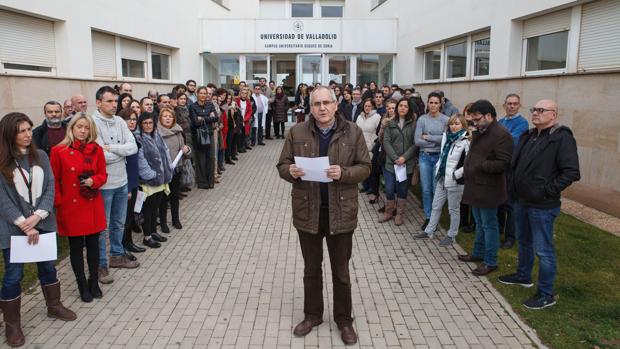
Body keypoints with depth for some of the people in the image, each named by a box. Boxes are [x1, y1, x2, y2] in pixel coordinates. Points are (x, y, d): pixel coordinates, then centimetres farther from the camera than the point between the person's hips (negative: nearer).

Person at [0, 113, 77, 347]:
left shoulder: (40, 156, 3)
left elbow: (50, 187, -2)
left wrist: (38, 215, -15)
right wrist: (24, 224, -17)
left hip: (43, 222, 4)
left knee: (48, 266, 16)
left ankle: (54, 306, 35)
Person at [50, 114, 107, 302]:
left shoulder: (96, 150, 2)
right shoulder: (58, 151, -5)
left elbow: (103, 174, 9)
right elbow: (55, 181, -1)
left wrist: (93, 181, -12)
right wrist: (59, 203, -6)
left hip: (93, 205, 2)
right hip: (71, 206, -2)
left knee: (93, 244, 10)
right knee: (76, 246, 8)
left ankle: (94, 282, 26)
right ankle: (82, 286, 21)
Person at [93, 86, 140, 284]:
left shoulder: (119, 122, 3)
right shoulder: (93, 123, -16)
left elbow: (133, 147, -5)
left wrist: (111, 148, -18)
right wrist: (122, 151, -9)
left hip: (121, 181, 6)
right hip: (103, 184, -6)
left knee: (119, 223, 20)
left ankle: (117, 256, 36)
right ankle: (101, 265, 18)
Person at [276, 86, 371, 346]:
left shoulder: (353, 132, -4)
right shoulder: (297, 132, -1)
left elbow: (365, 167, -3)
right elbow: (282, 165, 3)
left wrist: (343, 173, -22)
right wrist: (291, 171, -20)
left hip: (340, 211, -1)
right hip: (307, 210, 1)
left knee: (341, 270, 12)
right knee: (311, 268, 16)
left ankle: (344, 319, 30)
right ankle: (312, 315, 35)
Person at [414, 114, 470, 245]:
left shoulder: (465, 142, -16)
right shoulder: (446, 137, 7)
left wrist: (456, 174, -19)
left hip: (455, 181, -7)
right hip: (442, 179, 7)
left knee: (453, 209, 7)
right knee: (436, 206, 16)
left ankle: (451, 236, 21)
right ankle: (429, 231, 29)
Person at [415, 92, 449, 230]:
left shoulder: (446, 120, -4)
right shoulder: (422, 119, -1)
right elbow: (417, 141, -7)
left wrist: (427, 137, -10)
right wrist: (436, 140, -11)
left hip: (439, 157, -1)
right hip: (425, 157, 1)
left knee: (437, 190, 4)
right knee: (426, 190, 7)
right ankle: (427, 217, 20)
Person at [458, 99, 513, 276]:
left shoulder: (501, 135, -18)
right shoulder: (479, 132, 13)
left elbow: (504, 164, -23)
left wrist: (479, 165, -22)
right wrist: (467, 167, 9)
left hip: (488, 189, -9)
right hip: (476, 186, 9)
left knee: (489, 225, 2)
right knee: (479, 223, 20)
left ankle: (490, 262, 13)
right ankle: (478, 253, 34)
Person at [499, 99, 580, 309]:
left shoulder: (562, 138, -15)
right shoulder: (529, 136, 10)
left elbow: (571, 172, -20)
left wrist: (547, 191, -20)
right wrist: (515, 187, 10)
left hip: (542, 206, -8)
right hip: (522, 201, 9)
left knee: (543, 250, 0)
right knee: (523, 242, 23)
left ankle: (546, 295, 12)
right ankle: (523, 276, 43)